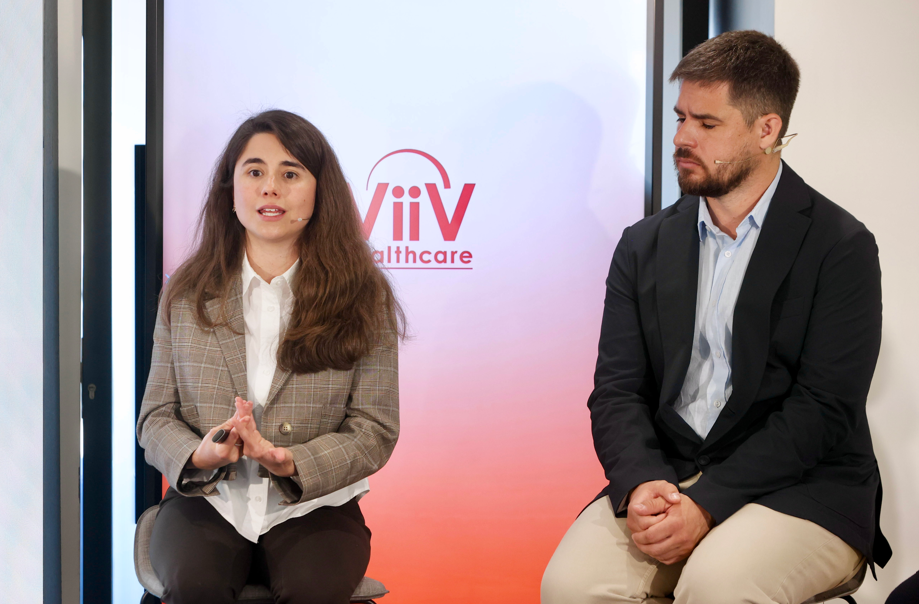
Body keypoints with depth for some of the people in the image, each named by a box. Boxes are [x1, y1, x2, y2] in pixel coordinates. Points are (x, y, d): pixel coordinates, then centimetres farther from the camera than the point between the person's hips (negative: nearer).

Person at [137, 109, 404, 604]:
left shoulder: (363, 298, 1)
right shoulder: (186, 294, 7)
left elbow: (375, 430, -1)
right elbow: (156, 417, 9)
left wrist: (290, 463, -19)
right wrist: (198, 454, -15)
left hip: (313, 506, -1)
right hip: (205, 501, 1)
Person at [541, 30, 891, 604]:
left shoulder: (841, 246, -3)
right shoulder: (645, 245, 11)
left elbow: (822, 410, -11)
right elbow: (616, 390, 5)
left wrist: (706, 504, -19)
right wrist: (639, 484, -15)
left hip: (799, 488, -3)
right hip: (661, 475, 4)